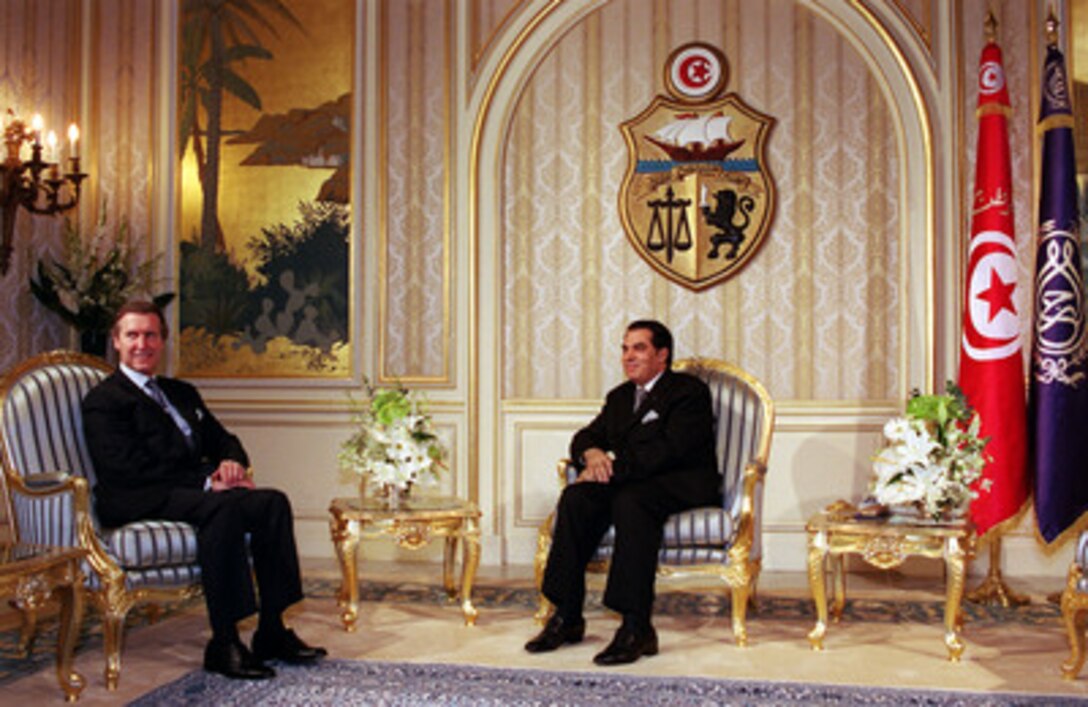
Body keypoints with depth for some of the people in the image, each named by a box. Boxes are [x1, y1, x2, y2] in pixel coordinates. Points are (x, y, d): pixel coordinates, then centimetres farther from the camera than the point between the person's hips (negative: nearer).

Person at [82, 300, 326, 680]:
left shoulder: (182, 392, 26)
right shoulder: (103, 400, 1)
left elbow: (222, 439, 24)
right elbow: (129, 470, -13)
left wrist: (231, 461, -3)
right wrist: (207, 481, -19)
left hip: (190, 491, 7)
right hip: (140, 503, -7)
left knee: (272, 502, -17)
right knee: (224, 508, -35)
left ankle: (272, 631, -15)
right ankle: (223, 643, -31)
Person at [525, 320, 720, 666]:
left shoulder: (690, 391, -3)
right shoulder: (620, 396, 22)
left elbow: (669, 449, -17)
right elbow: (586, 436, 16)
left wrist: (613, 467, -21)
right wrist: (591, 453, -9)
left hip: (682, 487, -6)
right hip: (628, 482, 7)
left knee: (630, 501, -37)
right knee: (575, 497, -22)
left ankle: (637, 628, -38)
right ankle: (567, 617, -20)